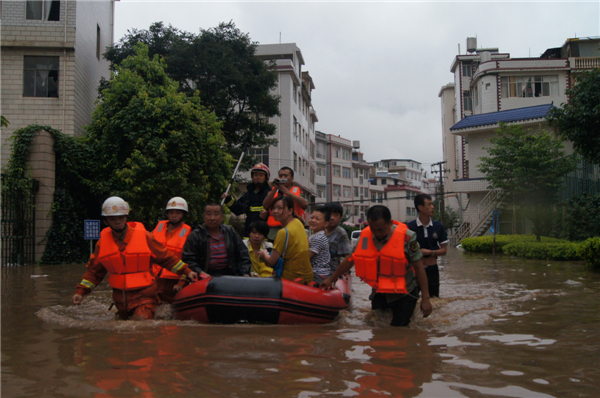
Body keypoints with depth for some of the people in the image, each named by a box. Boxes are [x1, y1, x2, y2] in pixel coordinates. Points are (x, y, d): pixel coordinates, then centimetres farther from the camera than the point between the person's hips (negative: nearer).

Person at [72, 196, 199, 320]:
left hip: (143, 295, -4)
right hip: (120, 297, 4)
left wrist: (186, 271, -1)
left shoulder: (143, 236, -6)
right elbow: (94, 271, 12)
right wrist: (81, 291, 2)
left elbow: (165, 257, 2)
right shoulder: (103, 242, 3)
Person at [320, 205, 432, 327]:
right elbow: (351, 260, 4)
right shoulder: (365, 236, -9)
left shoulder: (406, 237, -21)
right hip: (379, 293, 4)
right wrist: (331, 279, 13)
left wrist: (425, 298, -14)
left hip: (403, 294, -4)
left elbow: (419, 268, -15)